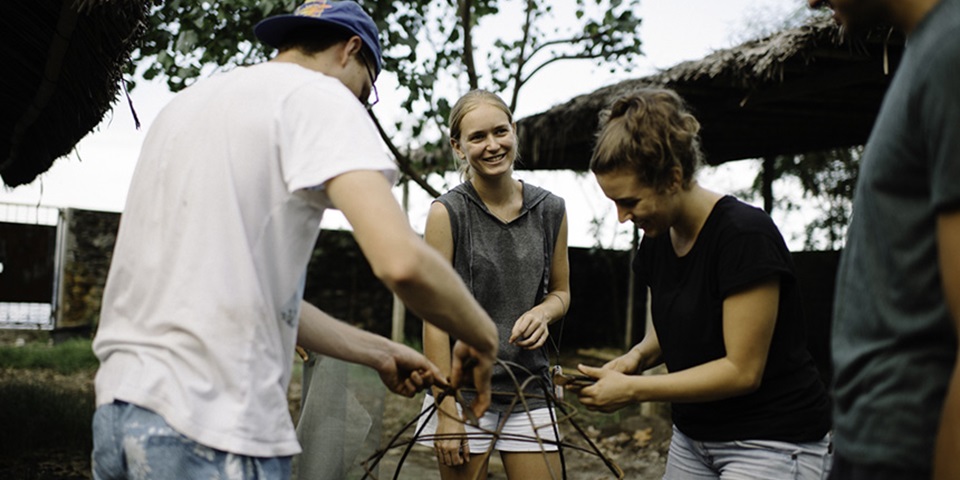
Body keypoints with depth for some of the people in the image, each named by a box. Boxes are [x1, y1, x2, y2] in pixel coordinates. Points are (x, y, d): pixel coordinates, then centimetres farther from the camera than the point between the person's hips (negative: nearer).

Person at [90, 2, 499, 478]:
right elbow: (401, 260, -20)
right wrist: (483, 339, -2)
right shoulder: (318, 97, -4)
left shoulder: (183, 103, 20)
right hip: (210, 430, -8)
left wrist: (378, 353, 21)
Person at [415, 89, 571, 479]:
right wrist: (446, 412, -13)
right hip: (463, 385, -3)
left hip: (529, 387, 3)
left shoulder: (551, 210, 4)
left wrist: (542, 313, -8)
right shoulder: (447, 213, -8)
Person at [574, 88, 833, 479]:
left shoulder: (745, 235, -22)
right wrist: (638, 356, -6)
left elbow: (742, 370, -21)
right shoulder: (656, 241, 2)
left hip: (772, 443, -7)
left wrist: (632, 389, -20)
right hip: (693, 438, 7)